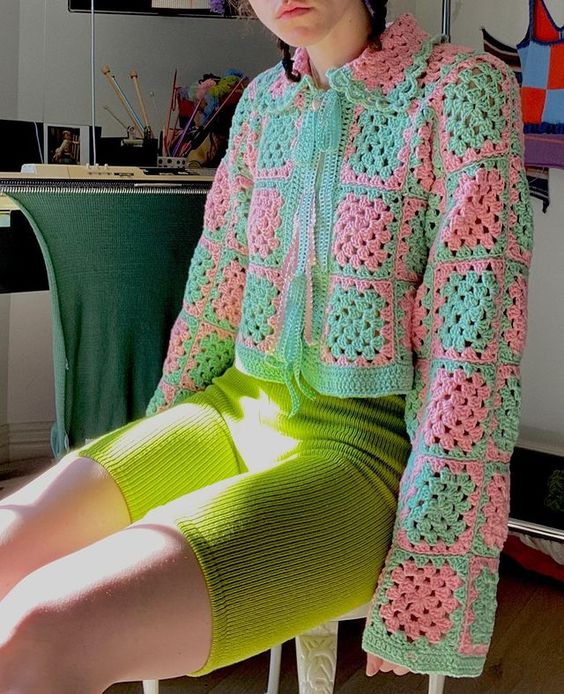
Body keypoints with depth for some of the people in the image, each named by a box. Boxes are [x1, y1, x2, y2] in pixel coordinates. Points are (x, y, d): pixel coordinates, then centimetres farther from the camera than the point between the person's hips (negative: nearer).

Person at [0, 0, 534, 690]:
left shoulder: (464, 88, -10)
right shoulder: (264, 99, 9)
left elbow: (475, 344, -14)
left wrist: (422, 569, -16)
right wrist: (159, 435, 19)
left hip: (366, 448, -6)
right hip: (238, 408, 7)